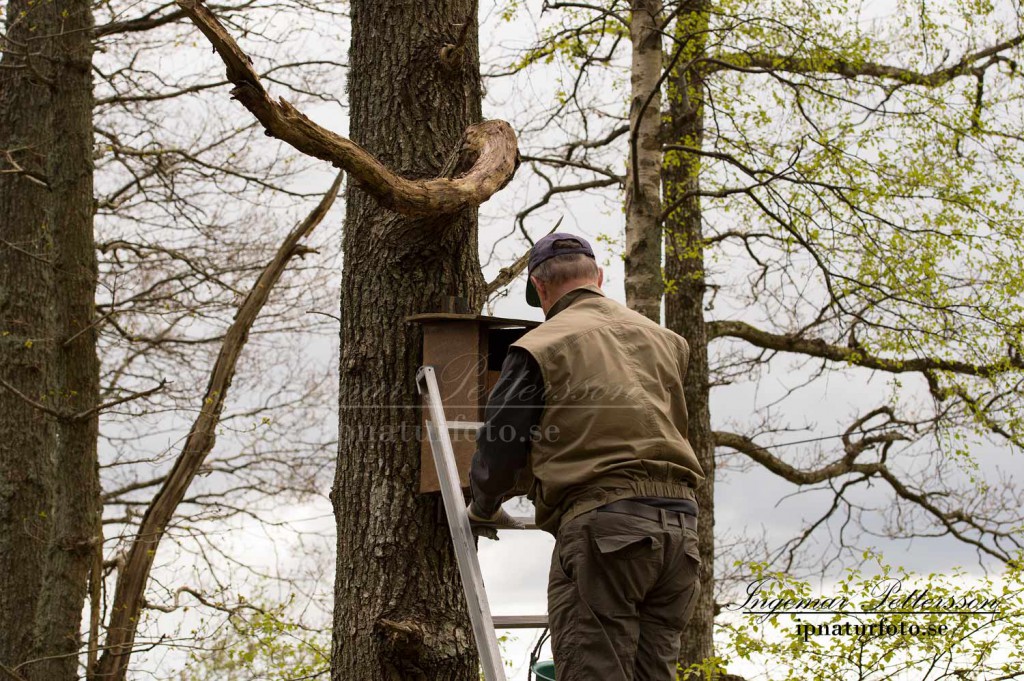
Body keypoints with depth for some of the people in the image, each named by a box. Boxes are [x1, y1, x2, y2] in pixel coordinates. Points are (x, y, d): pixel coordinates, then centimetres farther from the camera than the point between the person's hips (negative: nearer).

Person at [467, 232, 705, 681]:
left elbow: (498, 449, 4)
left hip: (601, 525, -6)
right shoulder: (664, 341, 19)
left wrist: (483, 509, 23)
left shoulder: (542, 347, 2)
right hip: (679, 526, 6)